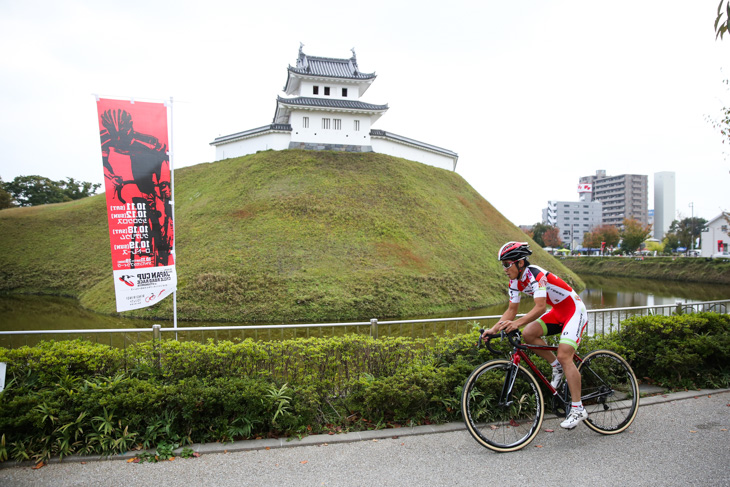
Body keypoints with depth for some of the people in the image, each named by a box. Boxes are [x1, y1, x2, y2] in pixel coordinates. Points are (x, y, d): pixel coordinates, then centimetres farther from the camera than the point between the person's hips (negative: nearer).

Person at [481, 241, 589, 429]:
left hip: (575, 310, -8)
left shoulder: (535, 275, -28)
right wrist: (493, 329, -13)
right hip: (557, 312, 8)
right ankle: (557, 368, 9)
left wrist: (517, 323, -50)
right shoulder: (516, 281, -3)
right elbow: (512, 310, -1)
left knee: (564, 356, -18)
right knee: (528, 334, -11)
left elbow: (540, 308, -37)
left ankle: (578, 409, -9)